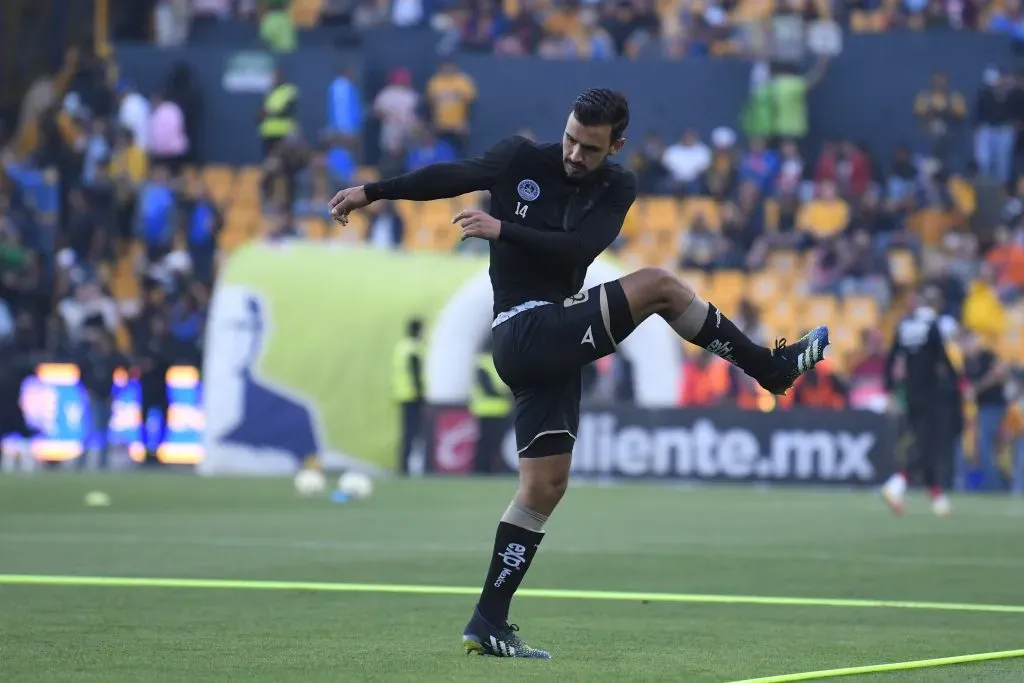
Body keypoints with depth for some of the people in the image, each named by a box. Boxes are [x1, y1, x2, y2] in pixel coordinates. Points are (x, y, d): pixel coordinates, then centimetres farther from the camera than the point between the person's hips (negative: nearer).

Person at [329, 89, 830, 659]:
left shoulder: (617, 188, 5)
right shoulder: (522, 159, -3)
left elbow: (581, 248, -11)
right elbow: (451, 177, 6)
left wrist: (504, 230, -20)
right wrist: (373, 192, 8)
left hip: (555, 343, 5)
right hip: (525, 330, -5)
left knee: (545, 486, 5)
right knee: (659, 285, -15)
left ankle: (490, 623, 9)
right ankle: (770, 368, -6)